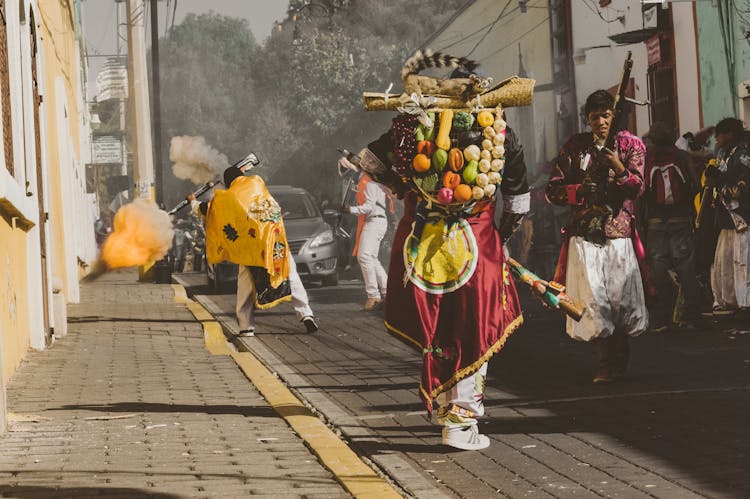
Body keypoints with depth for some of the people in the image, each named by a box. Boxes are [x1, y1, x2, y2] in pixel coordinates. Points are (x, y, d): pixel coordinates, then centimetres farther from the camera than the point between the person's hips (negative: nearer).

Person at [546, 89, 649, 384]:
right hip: (584, 234, 0)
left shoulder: (630, 144, 7)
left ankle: (617, 362, 16)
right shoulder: (574, 146, 9)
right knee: (593, 300, -5)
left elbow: (637, 188, -3)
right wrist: (581, 191, -11)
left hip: (618, 233, 0)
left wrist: (619, 168, -21)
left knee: (621, 297, -2)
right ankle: (609, 364, 9)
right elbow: (554, 190, 7)